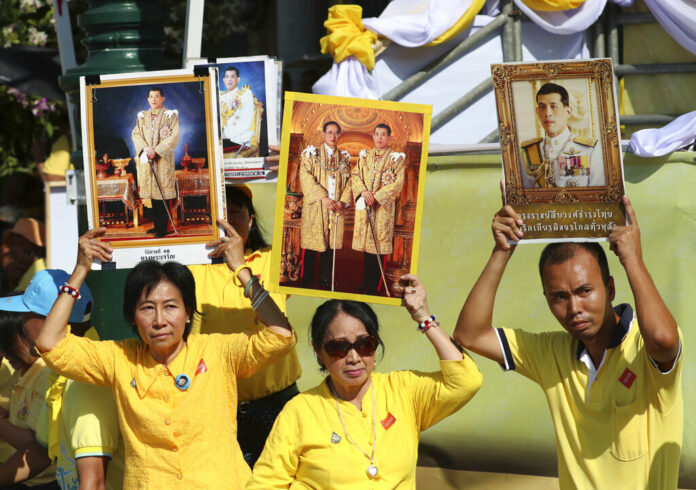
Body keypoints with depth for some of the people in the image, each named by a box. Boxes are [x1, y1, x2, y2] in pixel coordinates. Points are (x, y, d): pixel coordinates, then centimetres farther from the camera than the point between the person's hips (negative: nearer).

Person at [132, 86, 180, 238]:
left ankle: (162, 228, -4)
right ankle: (157, 224, 16)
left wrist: (156, 150, -15)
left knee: (162, 193, -7)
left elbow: (174, 137, -8)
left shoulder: (170, 115, -1)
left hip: (163, 159, -5)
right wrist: (145, 148, -11)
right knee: (152, 193, 8)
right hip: (146, 159, 5)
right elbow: (136, 134, 8)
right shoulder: (142, 116, 13)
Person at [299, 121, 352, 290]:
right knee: (312, 247, -3)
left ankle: (325, 281, 8)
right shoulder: (312, 154, 5)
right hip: (315, 208, -3)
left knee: (330, 246, 2)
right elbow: (306, 178, -7)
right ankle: (307, 282, 3)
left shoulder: (344, 158, 15)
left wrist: (343, 201, -8)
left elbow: (349, 182, 10)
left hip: (336, 210, 3)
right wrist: (323, 197, -18)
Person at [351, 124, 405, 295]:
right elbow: (355, 176, 9)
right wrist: (363, 192, -10)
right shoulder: (364, 156, 15)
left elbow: (397, 183, -6)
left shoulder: (396, 159, 3)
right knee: (366, 247, 4)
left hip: (383, 208, -4)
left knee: (377, 247, -7)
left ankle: (371, 289, -4)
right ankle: (368, 285, 11)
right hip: (364, 207, 4)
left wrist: (376, 197, -13)